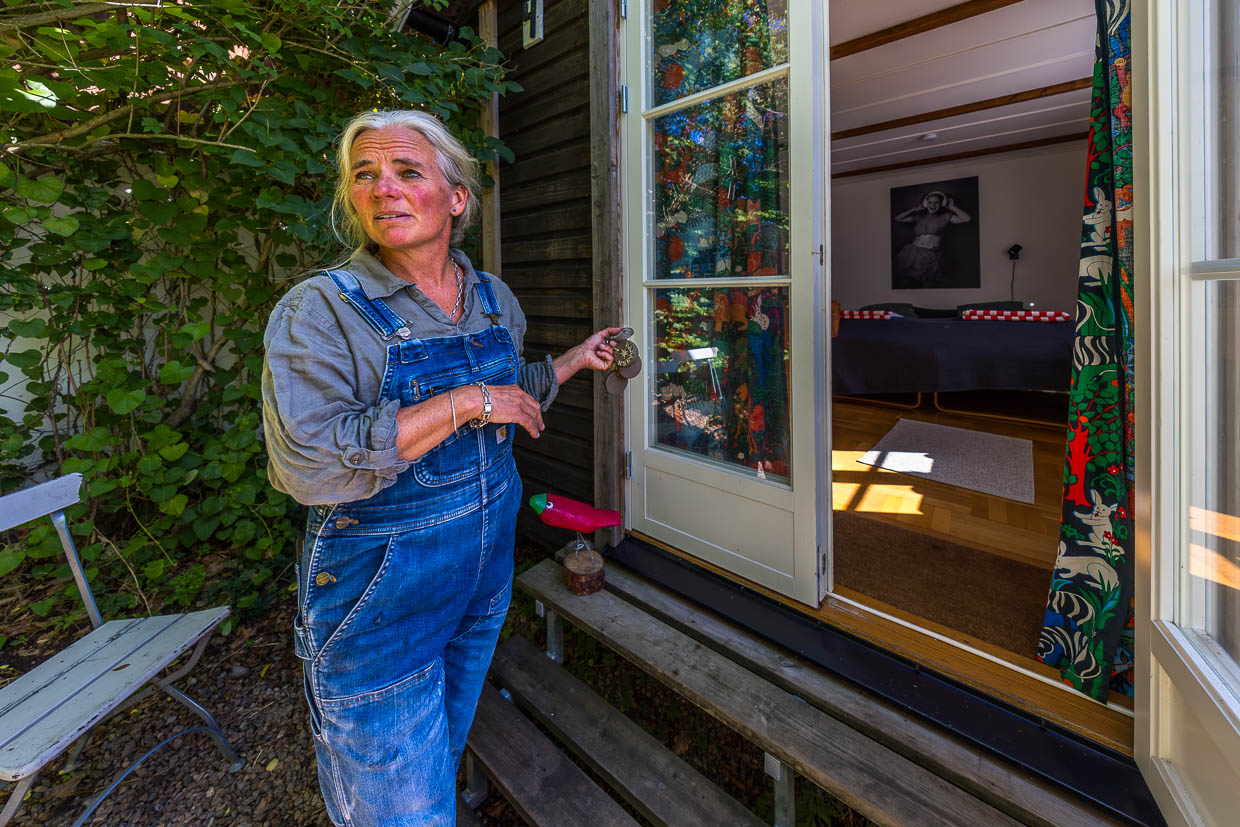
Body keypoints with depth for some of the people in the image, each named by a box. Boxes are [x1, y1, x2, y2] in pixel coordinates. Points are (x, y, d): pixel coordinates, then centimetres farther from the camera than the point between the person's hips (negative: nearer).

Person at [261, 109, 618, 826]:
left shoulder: (494, 299, 3)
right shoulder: (321, 310, -16)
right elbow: (308, 463, -28)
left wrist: (574, 361, 17)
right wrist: (465, 404, -27)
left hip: (486, 573, 6)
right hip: (377, 598, -5)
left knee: (445, 754, 26)